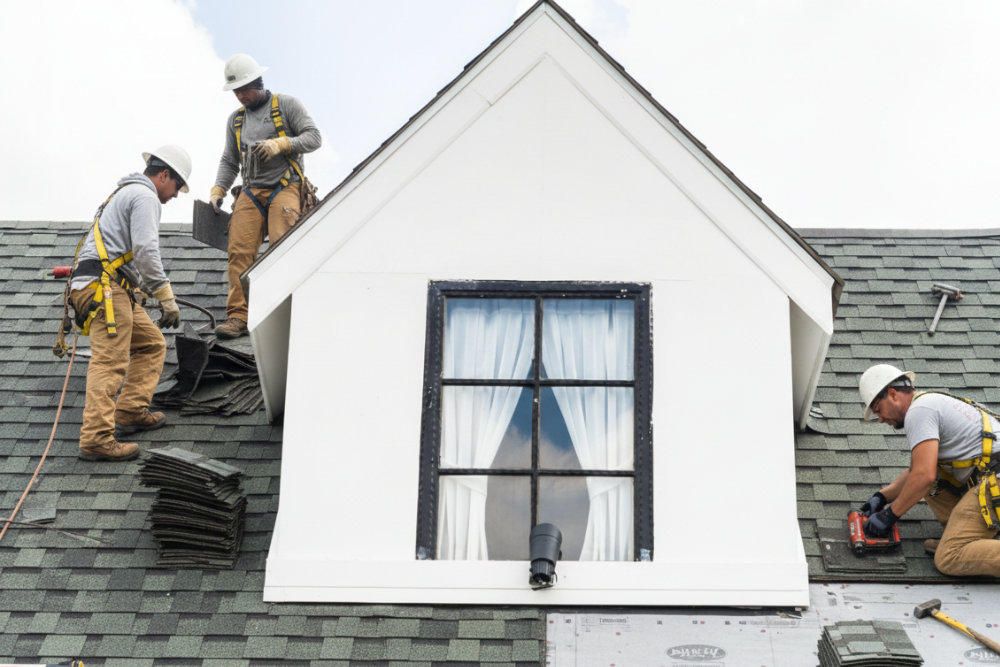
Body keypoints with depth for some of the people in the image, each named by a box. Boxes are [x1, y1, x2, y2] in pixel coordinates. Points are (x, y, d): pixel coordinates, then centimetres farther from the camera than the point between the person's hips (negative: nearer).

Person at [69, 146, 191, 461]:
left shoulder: (125, 193, 30)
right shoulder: (145, 196, -4)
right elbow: (146, 251, -17)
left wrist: (151, 291, 45)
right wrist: (167, 298, -14)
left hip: (107, 289, 11)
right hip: (104, 286, -11)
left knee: (152, 345, 18)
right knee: (110, 362, -17)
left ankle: (131, 412, 15)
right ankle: (96, 439, -23)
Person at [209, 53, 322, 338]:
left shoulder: (286, 105, 6)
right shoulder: (235, 119, 21)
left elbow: (314, 137, 0)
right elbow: (229, 161, 23)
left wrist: (281, 144, -15)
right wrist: (218, 190, 7)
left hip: (284, 186, -4)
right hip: (251, 191, 4)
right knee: (239, 250, -11)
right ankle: (238, 316, -13)